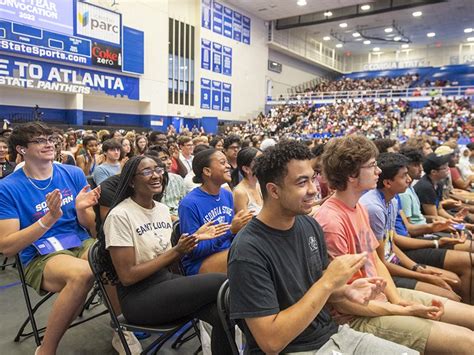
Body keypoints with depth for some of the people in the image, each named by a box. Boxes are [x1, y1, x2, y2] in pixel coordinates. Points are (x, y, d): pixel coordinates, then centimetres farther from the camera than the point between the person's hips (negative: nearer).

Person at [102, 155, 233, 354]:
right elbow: (127, 276, -17)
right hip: (138, 297, -6)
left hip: (166, 280, 6)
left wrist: (185, 247, -9)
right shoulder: (120, 215, -15)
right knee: (223, 284, -19)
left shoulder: (163, 209, 7)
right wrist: (176, 251, -18)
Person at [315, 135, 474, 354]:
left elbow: (376, 261, 11)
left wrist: (397, 298, -5)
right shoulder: (331, 221, -26)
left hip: (383, 297, 9)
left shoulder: (359, 207, 4)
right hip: (360, 316, -9)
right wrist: (404, 311, -14)